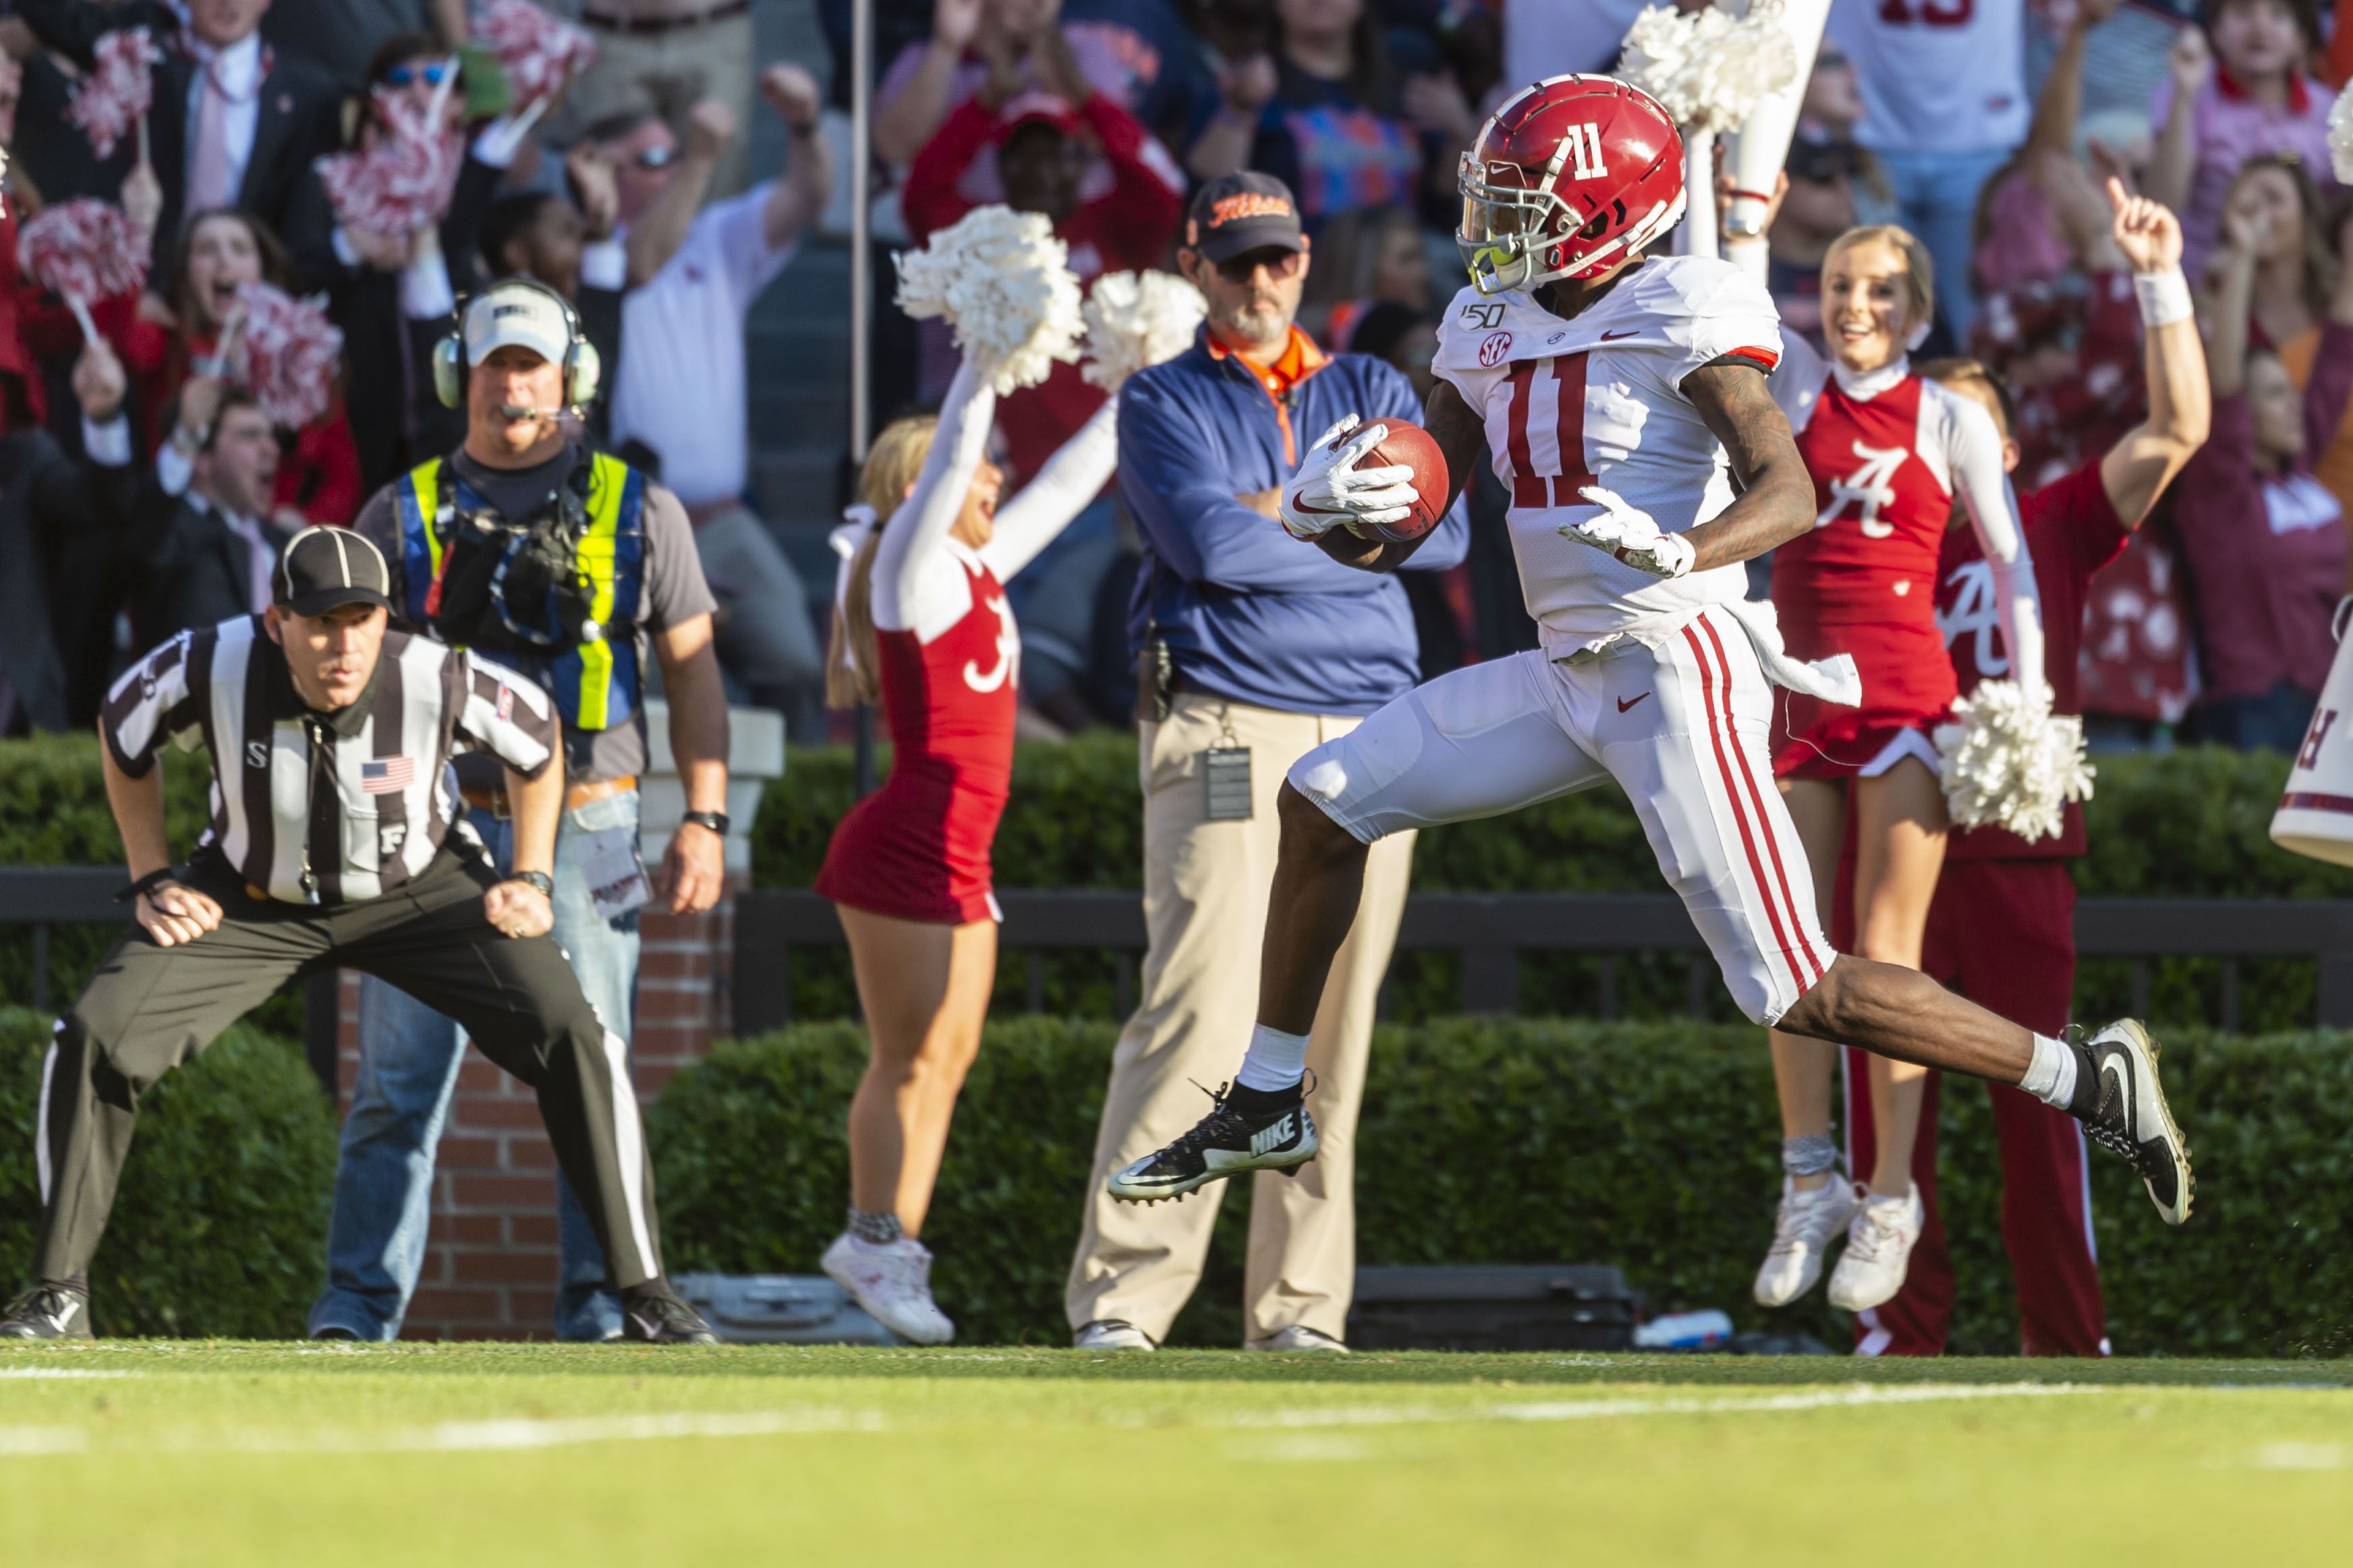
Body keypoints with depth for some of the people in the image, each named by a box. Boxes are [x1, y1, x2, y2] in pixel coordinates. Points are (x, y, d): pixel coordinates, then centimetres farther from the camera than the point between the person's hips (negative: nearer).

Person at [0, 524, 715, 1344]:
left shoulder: (438, 682, -29)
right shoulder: (210, 670, -28)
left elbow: (537, 732, -6)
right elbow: (123, 732, -4)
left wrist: (531, 879, -6)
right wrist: (152, 882, -4)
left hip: (417, 889, -1)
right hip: (253, 901, 1)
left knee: (570, 1038, -17)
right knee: (95, 1036, -16)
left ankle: (643, 1289, -3)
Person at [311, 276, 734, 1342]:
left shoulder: (636, 512, 10)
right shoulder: (404, 514, 10)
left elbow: (691, 669, 10)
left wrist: (705, 821, 0)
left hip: (582, 828, 0)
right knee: (398, 1081, -3)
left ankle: (602, 1305, 3)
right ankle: (356, 1307, -1)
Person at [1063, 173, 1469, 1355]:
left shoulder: (1371, 394, 18)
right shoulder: (1164, 404, 7)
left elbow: (1444, 531, 3)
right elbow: (1206, 539, -12)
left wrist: (1285, 522, -5)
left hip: (1370, 741, 4)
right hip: (1224, 734, -4)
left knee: (1333, 1037, 3)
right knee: (1203, 1013, -15)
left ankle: (1298, 1307, 7)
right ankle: (1119, 1296, -16)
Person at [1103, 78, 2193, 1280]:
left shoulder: (1685, 315, -13)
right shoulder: (1490, 331, 10)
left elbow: (1789, 492, -22)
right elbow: (1391, 538, 14)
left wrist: (1678, 559, -41)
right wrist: (1330, 510, -9)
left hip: (1679, 674, -8)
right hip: (1571, 677, 8)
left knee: (1801, 995, -11)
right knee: (1325, 800, 8)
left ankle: (2085, 1079, 1)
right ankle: (1268, 1108, 21)